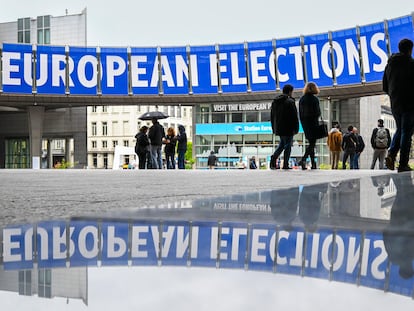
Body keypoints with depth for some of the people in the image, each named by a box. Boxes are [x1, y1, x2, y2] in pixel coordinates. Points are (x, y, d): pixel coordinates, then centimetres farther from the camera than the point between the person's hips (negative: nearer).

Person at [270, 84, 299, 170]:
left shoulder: (275, 101, 11)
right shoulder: (290, 101, -12)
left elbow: (272, 116, 16)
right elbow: (294, 116, -14)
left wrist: (274, 128, 20)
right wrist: (296, 128, -7)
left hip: (278, 128, 7)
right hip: (288, 128, -7)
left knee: (282, 143, 21)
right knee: (287, 145, 1)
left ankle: (274, 157, 2)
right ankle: (285, 165, 1)